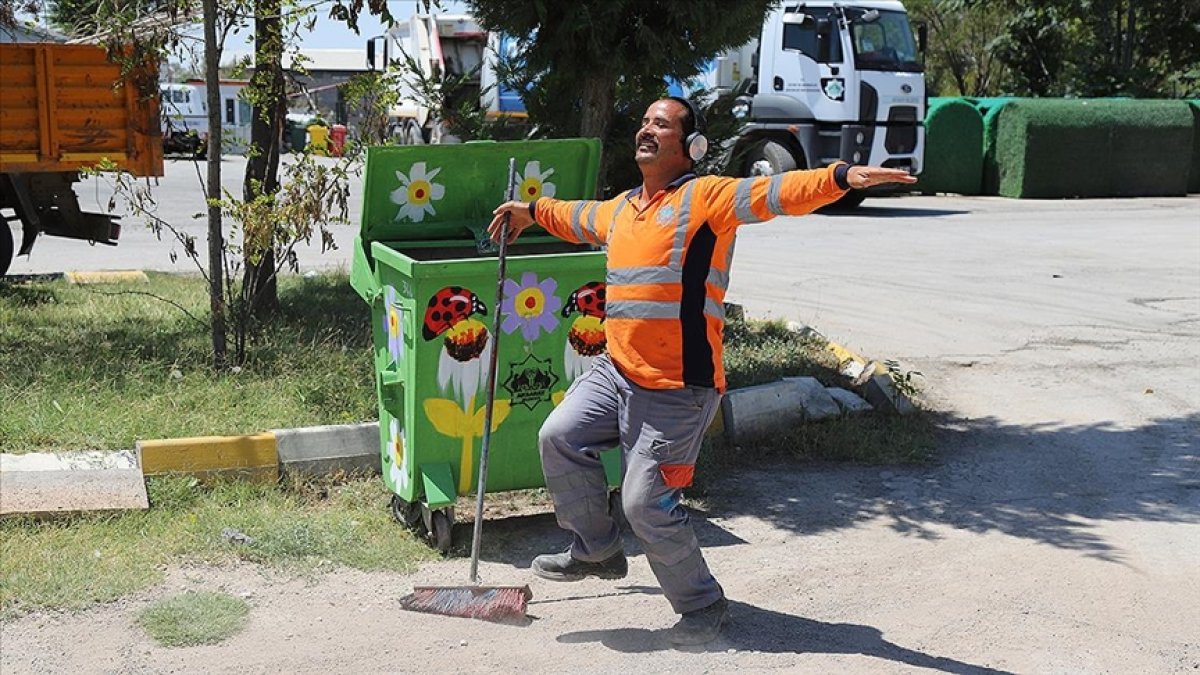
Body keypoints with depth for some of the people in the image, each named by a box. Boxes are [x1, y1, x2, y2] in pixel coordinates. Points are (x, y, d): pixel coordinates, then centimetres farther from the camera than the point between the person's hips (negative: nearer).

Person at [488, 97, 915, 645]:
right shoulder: (620, 209, 16)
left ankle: (701, 604, 18)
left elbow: (776, 192, -23)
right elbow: (576, 217, 39)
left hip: (678, 389, -7)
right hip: (616, 370, 8)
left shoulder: (705, 198, -8)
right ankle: (596, 550, 21)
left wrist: (840, 177, -39)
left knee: (646, 504, -5)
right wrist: (533, 210, 52)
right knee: (560, 437, -1)